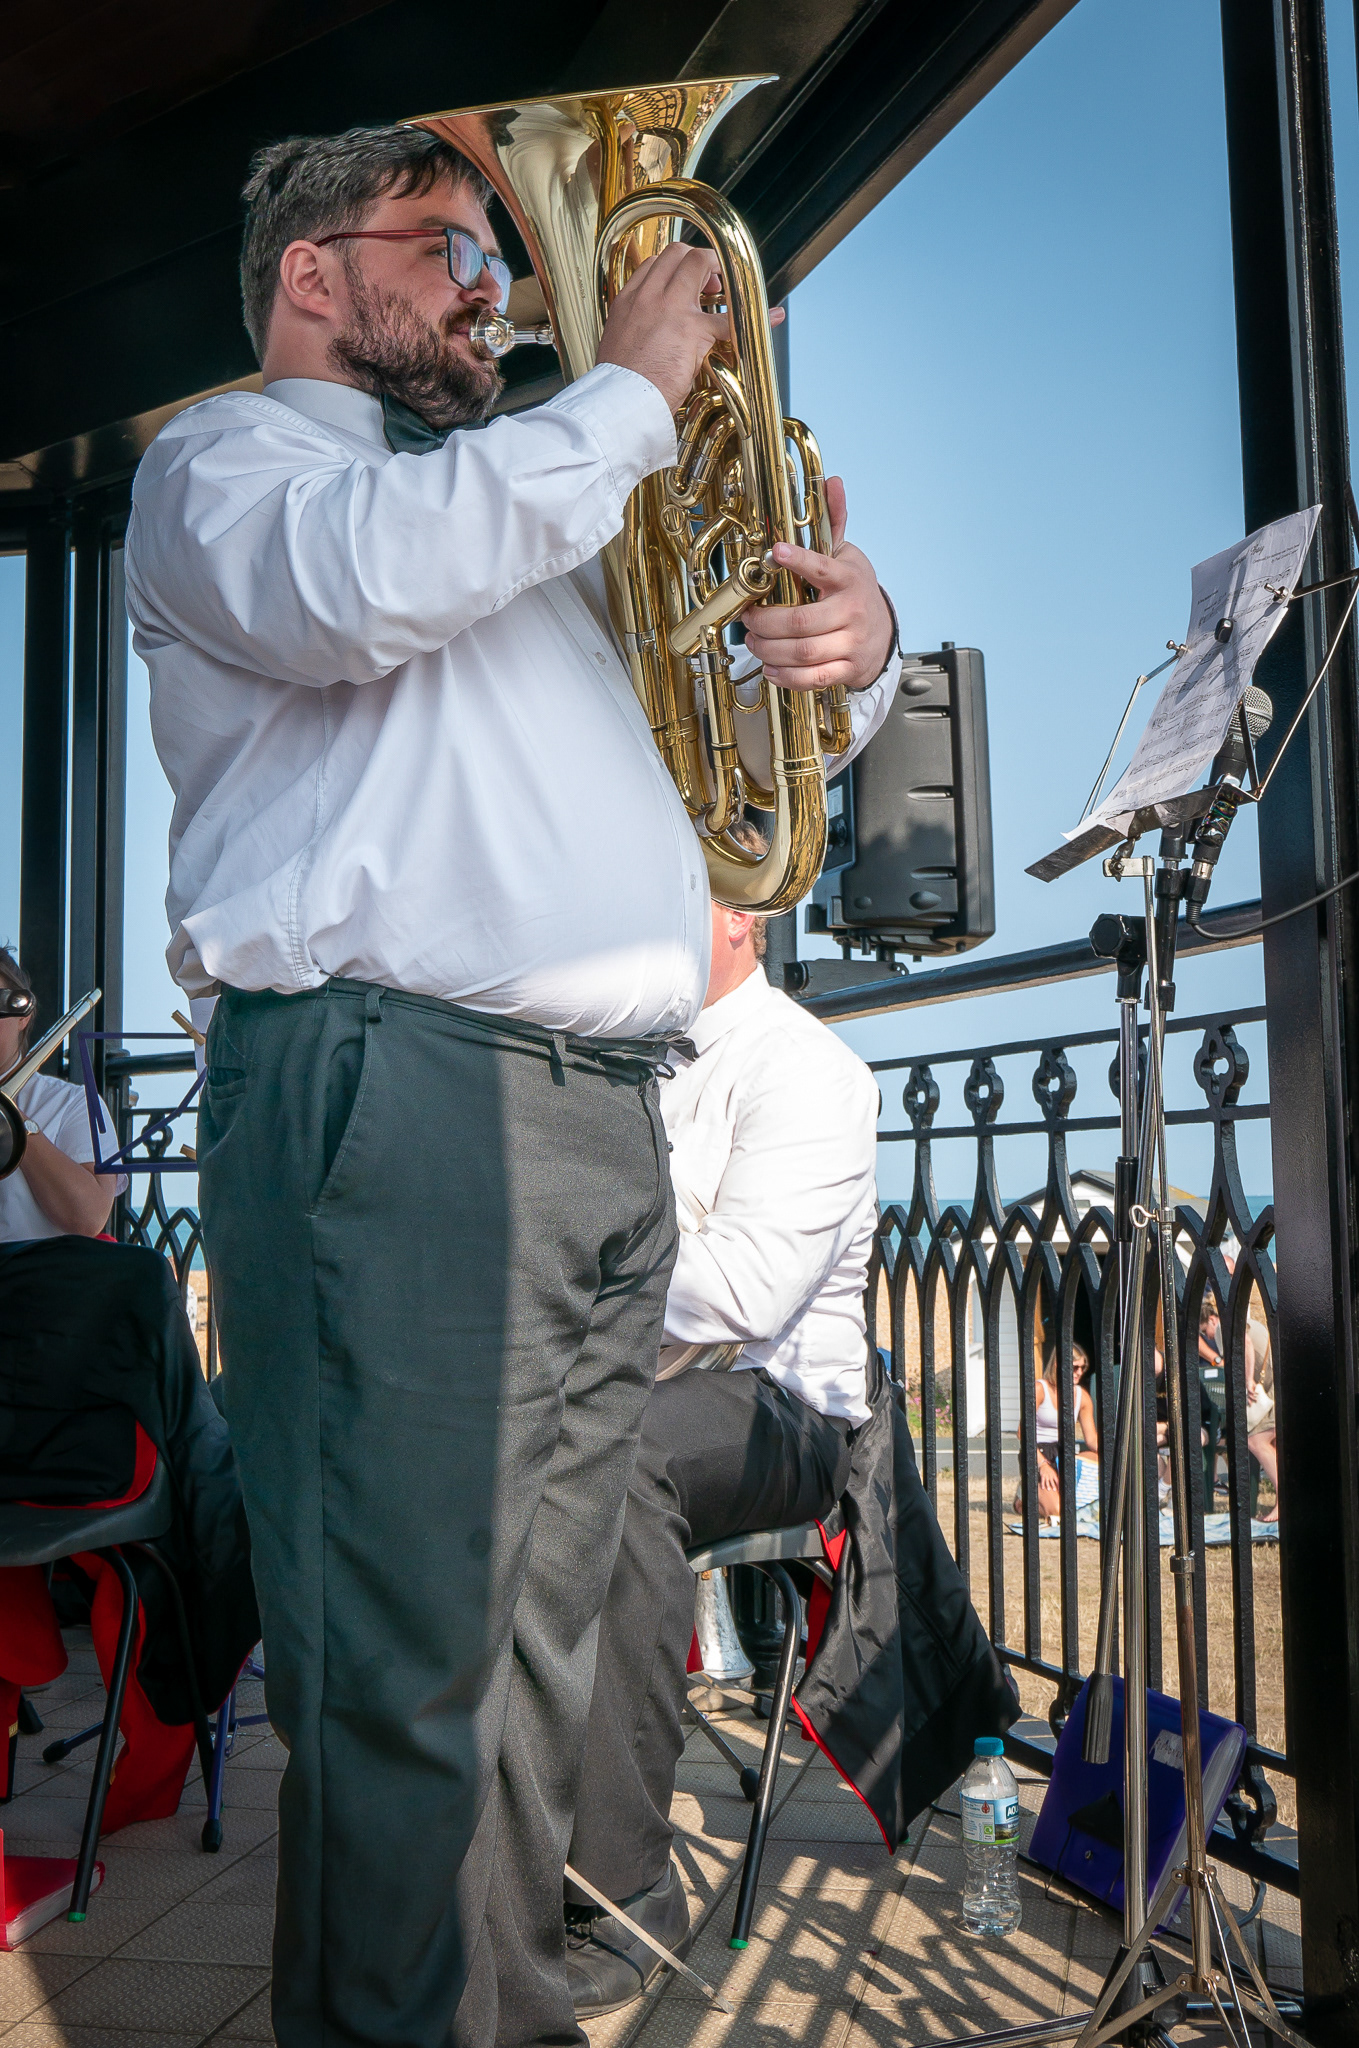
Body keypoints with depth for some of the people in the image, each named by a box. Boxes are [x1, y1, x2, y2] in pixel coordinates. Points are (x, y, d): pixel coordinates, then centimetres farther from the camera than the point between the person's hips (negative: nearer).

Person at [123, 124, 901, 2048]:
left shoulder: (531, 507, 32)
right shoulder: (225, 456, 11)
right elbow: (365, 579, -16)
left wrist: (854, 638, 9)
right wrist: (627, 389, -2)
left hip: (611, 1119, 7)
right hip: (389, 1090, -7)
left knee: (536, 1651, 11)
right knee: (407, 1677, -7)